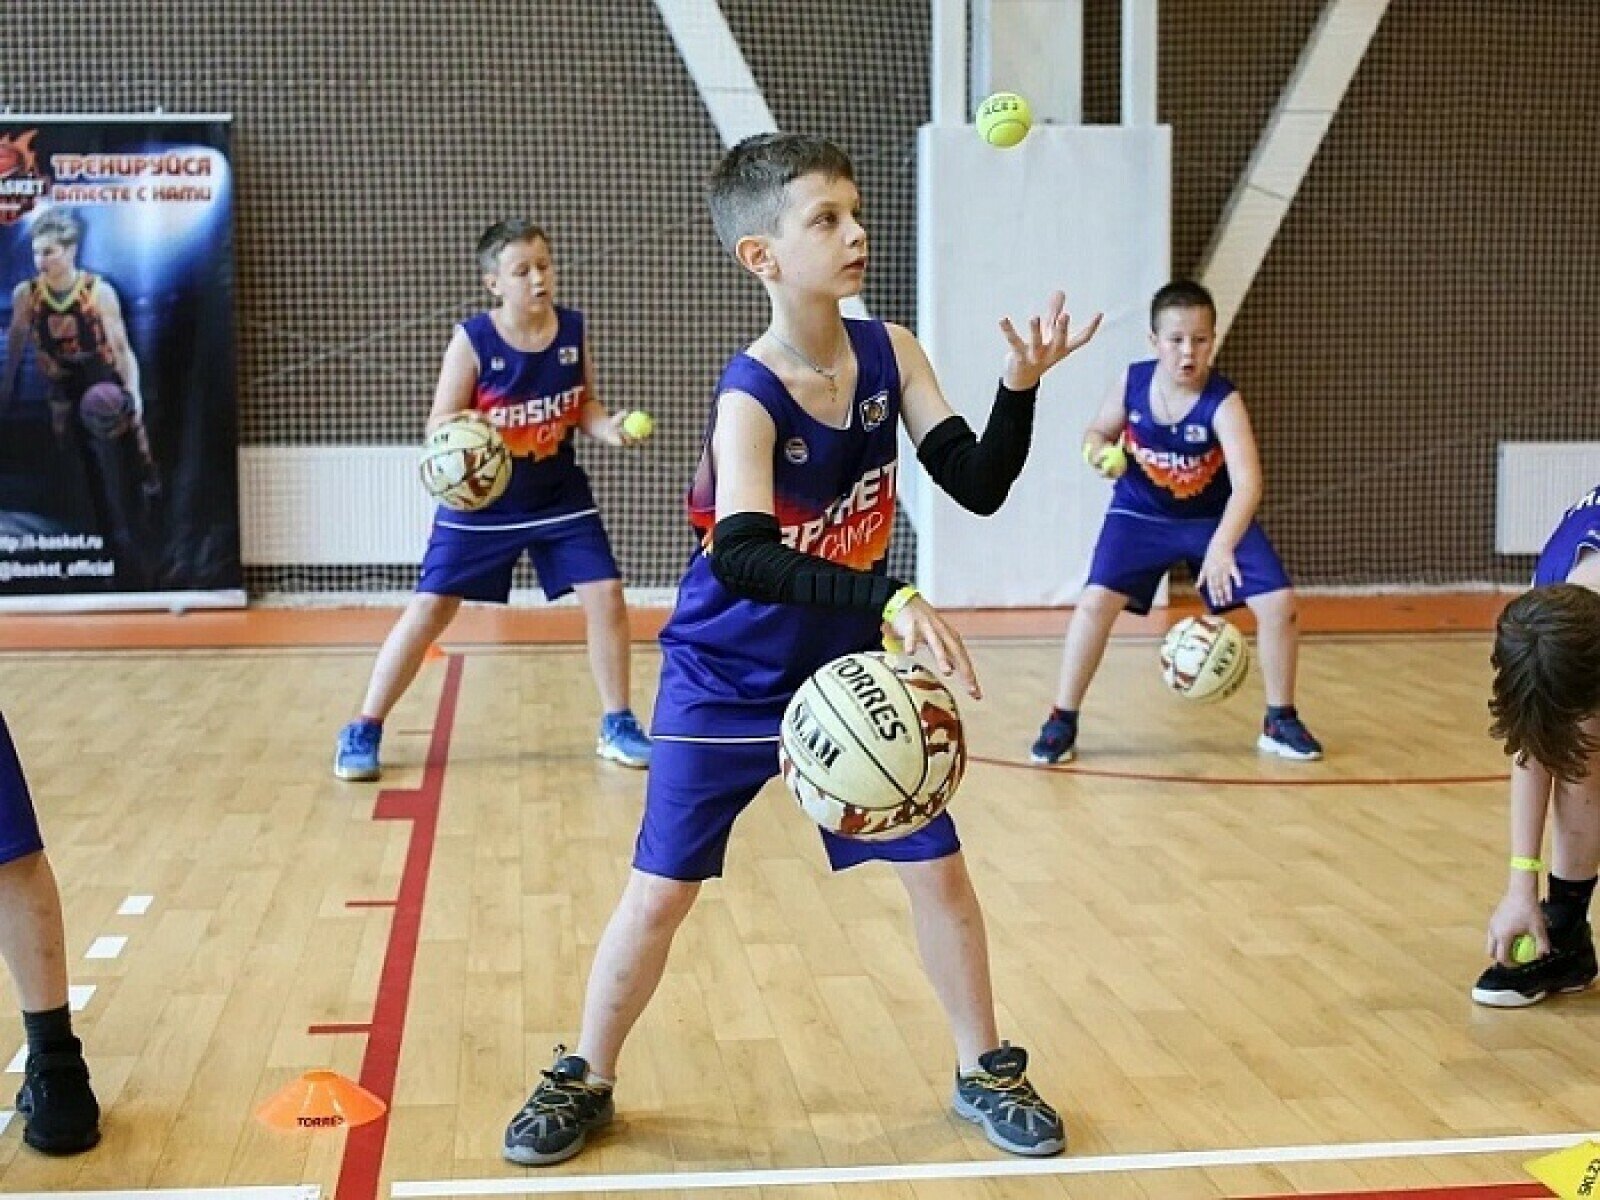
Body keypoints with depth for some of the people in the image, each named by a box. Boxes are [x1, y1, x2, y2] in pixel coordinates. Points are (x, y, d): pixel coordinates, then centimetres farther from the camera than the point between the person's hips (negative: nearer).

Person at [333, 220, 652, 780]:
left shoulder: (573, 329, -6)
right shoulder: (472, 339, -17)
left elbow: (584, 404, 6)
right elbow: (440, 423, -14)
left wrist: (610, 429, -15)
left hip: (559, 495, 3)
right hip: (481, 501, -3)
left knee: (605, 594, -5)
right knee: (429, 608, -4)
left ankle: (617, 727, 14)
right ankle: (363, 730, 9)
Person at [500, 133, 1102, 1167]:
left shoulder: (890, 352, -8)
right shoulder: (750, 398, -24)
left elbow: (979, 487, -8)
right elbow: (741, 559, -39)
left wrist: (1021, 387, -25)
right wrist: (891, 597, -50)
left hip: (851, 669, 4)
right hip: (727, 684, -4)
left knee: (938, 867, 4)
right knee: (661, 890, 2)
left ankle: (988, 1073, 24)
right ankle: (584, 1081, 23)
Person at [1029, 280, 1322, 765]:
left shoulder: (1223, 403, -27)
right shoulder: (1131, 383, -17)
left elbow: (1247, 483, -40)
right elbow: (1099, 430, 4)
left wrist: (1222, 546, -55)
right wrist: (1098, 451, -22)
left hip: (1215, 519, -1)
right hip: (1141, 515, 1)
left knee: (1278, 603, -10)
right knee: (1095, 601, -18)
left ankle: (1280, 722, 11)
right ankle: (1062, 721, -2)